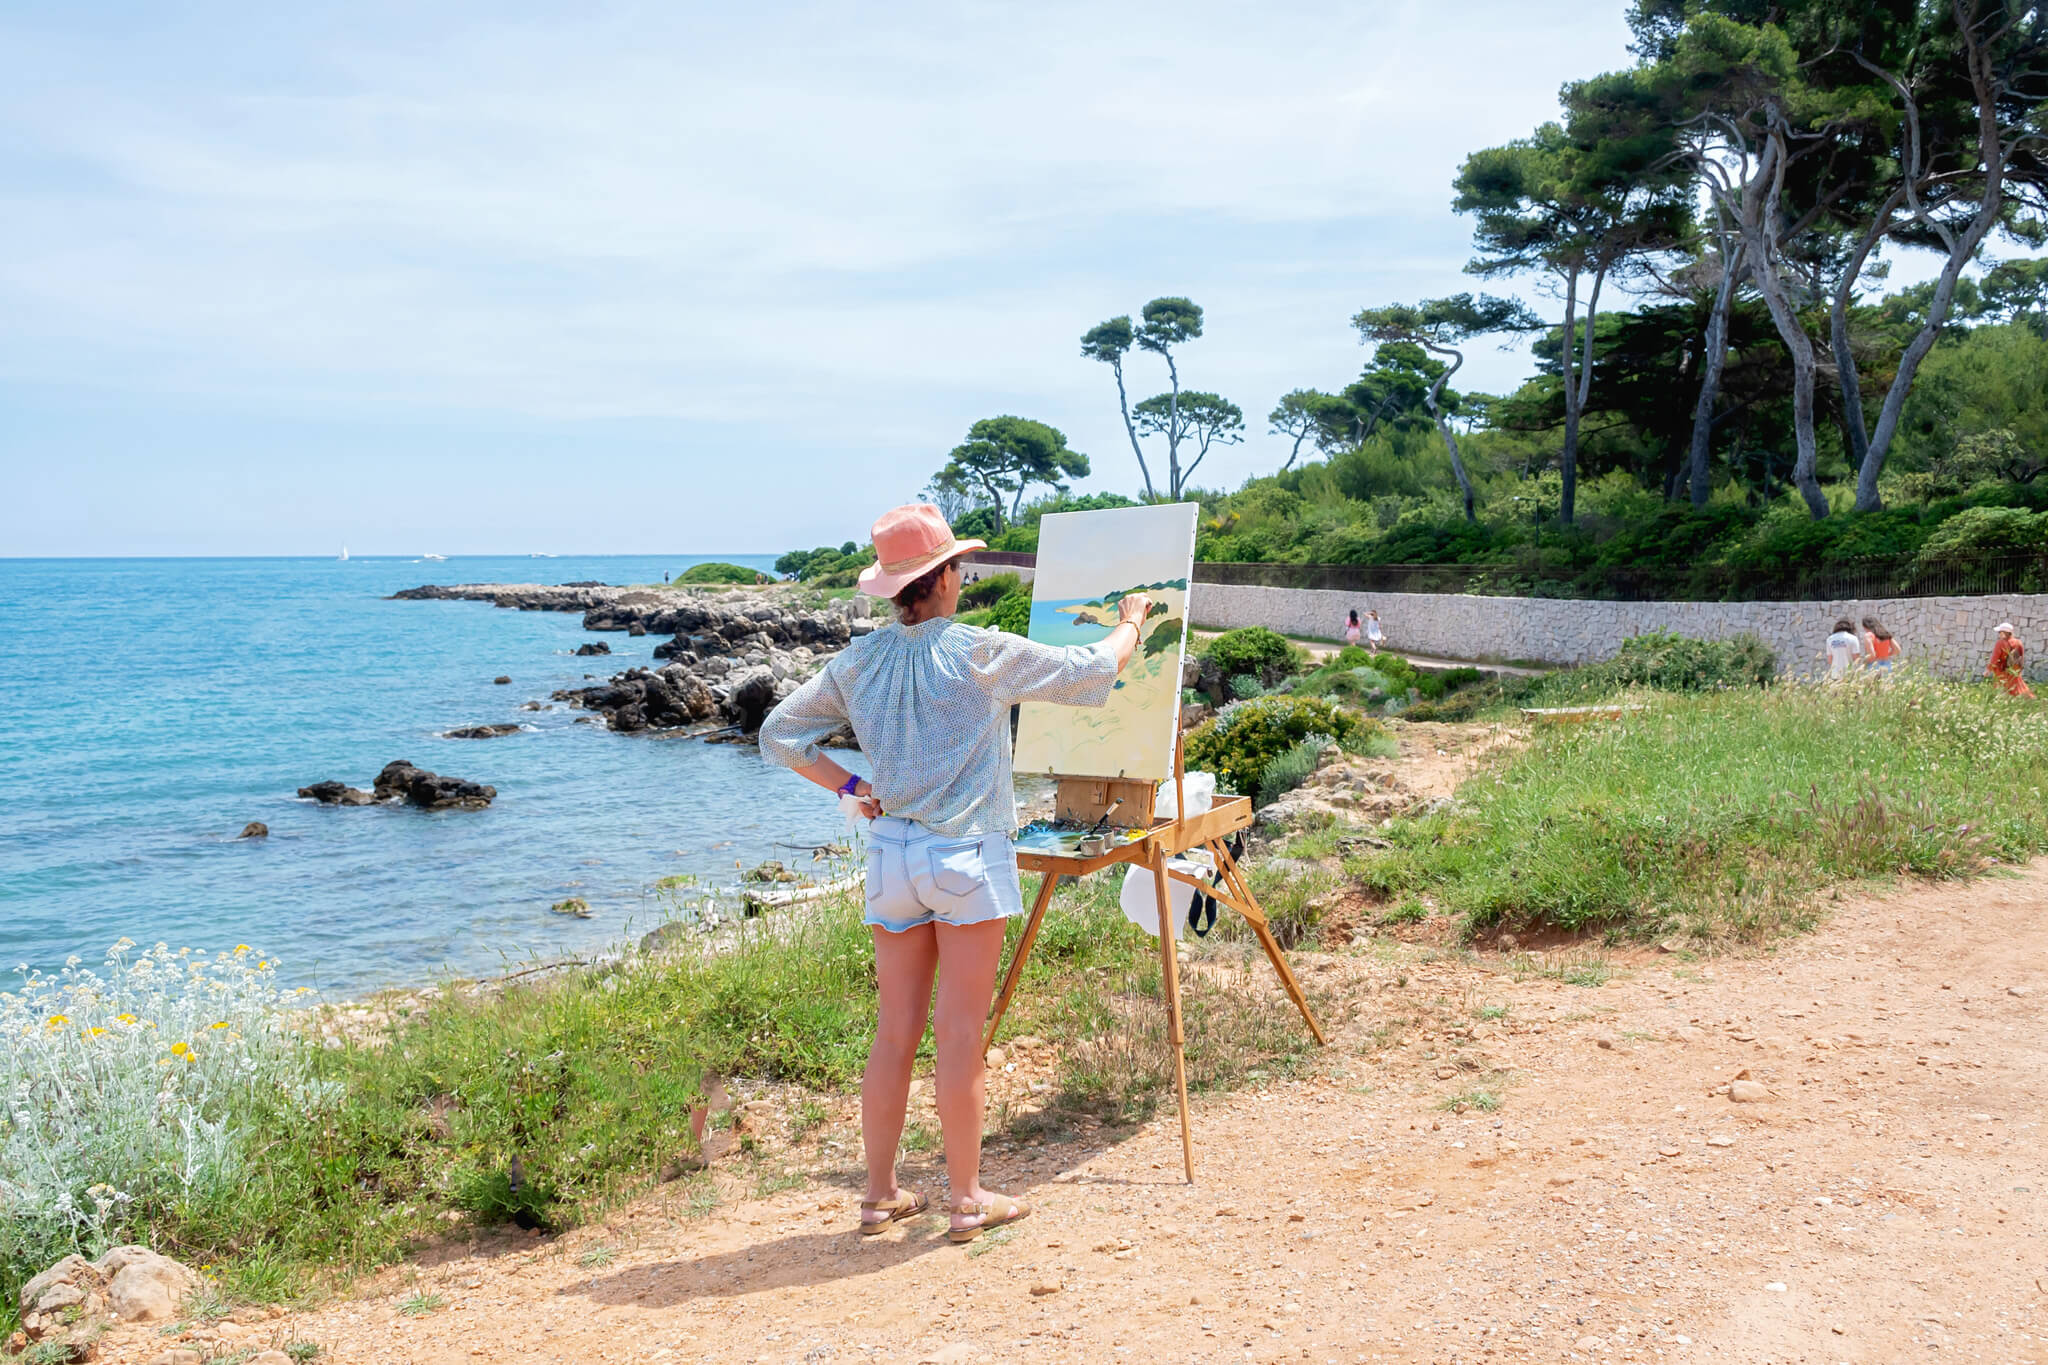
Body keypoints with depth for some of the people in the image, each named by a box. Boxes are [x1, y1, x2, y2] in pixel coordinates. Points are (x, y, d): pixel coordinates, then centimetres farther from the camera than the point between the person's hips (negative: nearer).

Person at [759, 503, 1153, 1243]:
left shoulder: (859, 661, 5)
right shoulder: (982, 653, -9)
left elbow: (779, 733, 10)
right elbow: (1093, 671, 1)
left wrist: (849, 786, 11)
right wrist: (1131, 623, 20)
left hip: (891, 852, 5)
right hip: (968, 857, -5)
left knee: (894, 1033, 12)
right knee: (960, 1035, 2)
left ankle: (881, 1194, 21)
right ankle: (967, 1198, 13)